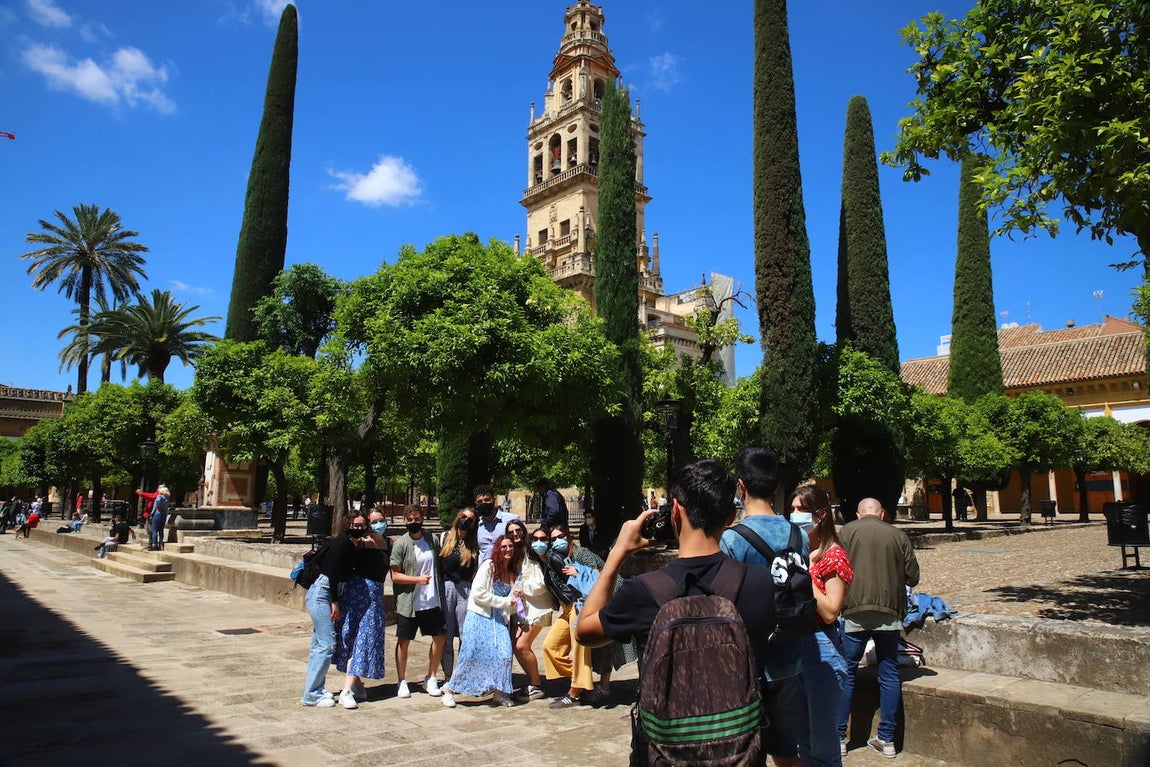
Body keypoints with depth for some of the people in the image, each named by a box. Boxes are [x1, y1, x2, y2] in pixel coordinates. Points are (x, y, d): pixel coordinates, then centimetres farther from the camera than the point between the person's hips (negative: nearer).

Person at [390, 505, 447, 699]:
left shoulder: (431, 539, 4)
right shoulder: (401, 544, -8)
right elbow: (395, 575, -9)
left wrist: (438, 590, 9)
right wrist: (417, 579, -20)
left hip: (432, 601, 4)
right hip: (408, 601, -4)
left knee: (440, 637, 6)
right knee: (404, 641, 7)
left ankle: (431, 679, 22)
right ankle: (402, 681, 23)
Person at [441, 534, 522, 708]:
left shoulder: (512, 574, 15)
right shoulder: (488, 566, -5)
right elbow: (478, 594, -15)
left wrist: (514, 597, -3)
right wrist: (505, 601, -10)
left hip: (499, 620, 5)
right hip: (479, 617, -5)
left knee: (504, 655, -10)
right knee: (473, 655, -7)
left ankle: (498, 693, 4)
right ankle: (450, 690, 9)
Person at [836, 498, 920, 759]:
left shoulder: (847, 531, -1)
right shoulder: (898, 536, 4)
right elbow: (912, 577, 6)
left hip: (855, 611, -2)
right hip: (890, 612, 2)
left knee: (846, 673, 7)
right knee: (889, 674, 12)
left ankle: (838, 736, 13)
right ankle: (886, 739, 17)